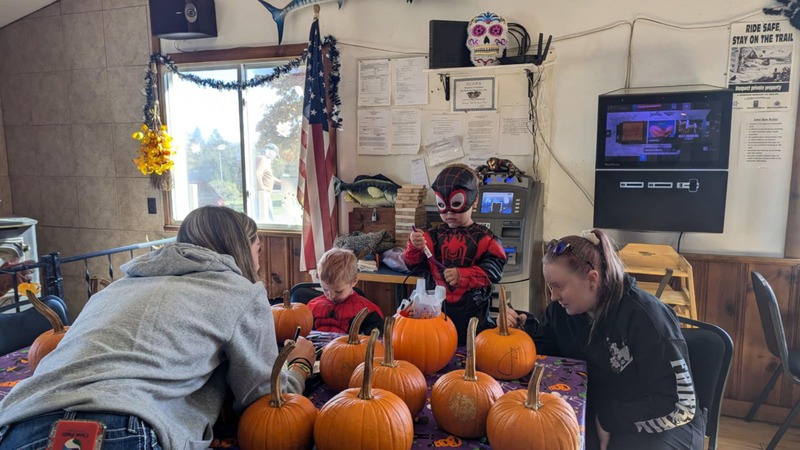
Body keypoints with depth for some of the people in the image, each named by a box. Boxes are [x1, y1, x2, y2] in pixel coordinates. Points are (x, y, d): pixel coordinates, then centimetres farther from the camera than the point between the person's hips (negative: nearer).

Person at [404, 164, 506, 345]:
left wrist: (462, 276, -25)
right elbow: (413, 265, 1)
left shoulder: (483, 237, -5)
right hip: (437, 307, 3)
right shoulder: (433, 236, 3)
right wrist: (414, 248, -19)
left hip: (472, 311, -2)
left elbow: (493, 268, -15)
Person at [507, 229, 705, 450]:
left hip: (659, 425, -5)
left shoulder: (644, 316, -22)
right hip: (595, 412, 5)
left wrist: (610, 420, -19)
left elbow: (680, 406, -20)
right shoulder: (562, 308, -5)